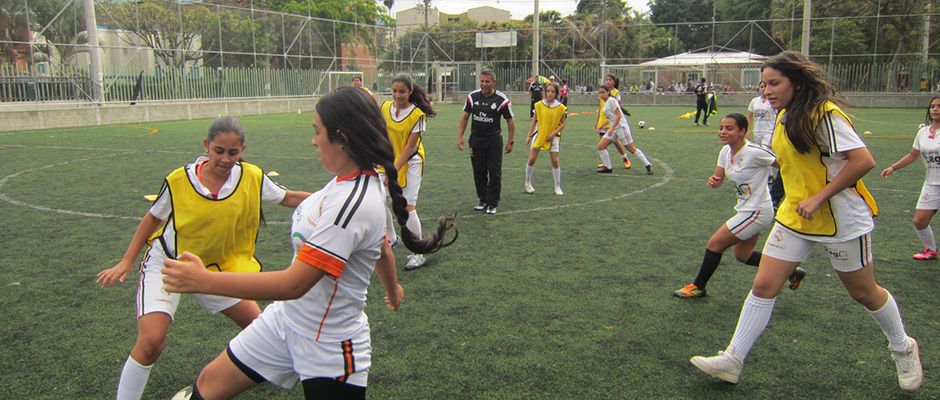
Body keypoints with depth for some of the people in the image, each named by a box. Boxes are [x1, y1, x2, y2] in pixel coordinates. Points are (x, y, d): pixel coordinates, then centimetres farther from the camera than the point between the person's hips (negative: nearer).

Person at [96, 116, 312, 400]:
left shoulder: (253, 178, -14)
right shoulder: (179, 181, -18)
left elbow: (289, 198, 1)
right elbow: (152, 218, -2)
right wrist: (126, 262, -1)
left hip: (214, 269, 4)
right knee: (151, 340, -19)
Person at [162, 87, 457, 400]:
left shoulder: (352, 204, -30)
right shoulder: (357, 180, -2)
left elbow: (294, 284, -29)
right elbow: (381, 246, 15)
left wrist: (204, 281, -24)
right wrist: (392, 288, 34)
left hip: (329, 350, -8)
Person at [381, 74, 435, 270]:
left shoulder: (417, 114, -18)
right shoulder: (385, 107, -3)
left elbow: (410, 147, -18)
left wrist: (394, 170, -22)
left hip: (410, 163, -6)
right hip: (389, 161, 6)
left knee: (408, 208, -11)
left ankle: (418, 254, 1)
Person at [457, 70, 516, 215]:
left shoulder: (502, 99, -9)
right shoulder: (472, 96, 0)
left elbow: (510, 121, -1)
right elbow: (465, 117, 8)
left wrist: (510, 142, -2)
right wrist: (460, 136, 3)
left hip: (494, 140, -3)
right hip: (476, 139, 3)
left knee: (495, 173, -3)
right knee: (479, 173, 9)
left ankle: (492, 204, 6)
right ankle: (483, 201, 23)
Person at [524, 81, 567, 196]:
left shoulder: (560, 107, -7)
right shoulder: (539, 105, -4)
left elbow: (562, 124, -1)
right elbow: (534, 121, 4)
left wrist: (553, 133, -14)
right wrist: (529, 136, 3)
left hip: (553, 136, -1)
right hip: (539, 134, 1)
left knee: (555, 161, -3)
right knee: (531, 159, -1)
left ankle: (557, 187, 10)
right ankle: (528, 182, 20)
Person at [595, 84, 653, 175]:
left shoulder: (611, 100, -11)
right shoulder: (605, 103, 14)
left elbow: (619, 115, -17)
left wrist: (612, 128, -21)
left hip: (621, 126, -9)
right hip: (613, 128, 9)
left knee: (631, 148, -4)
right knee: (600, 146, -2)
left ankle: (648, 165, 7)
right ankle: (608, 167, 8)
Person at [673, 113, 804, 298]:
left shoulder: (754, 152, -24)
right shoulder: (726, 151, 0)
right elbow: (718, 179, 4)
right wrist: (713, 181, -19)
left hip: (756, 212, -9)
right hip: (745, 209, 9)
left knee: (714, 244, -4)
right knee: (742, 255, 21)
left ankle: (698, 287, 15)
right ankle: (792, 271, 36)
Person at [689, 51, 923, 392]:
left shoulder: (824, 114, -19)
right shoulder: (784, 117, 6)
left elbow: (863, 160, -24)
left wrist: (818, 198, -24)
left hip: (841, 220, -7)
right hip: (794, 217, 7)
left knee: (864, 293, 12)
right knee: (763, 286, -1)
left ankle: (903, 348, 40)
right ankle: (732, 360, 5)